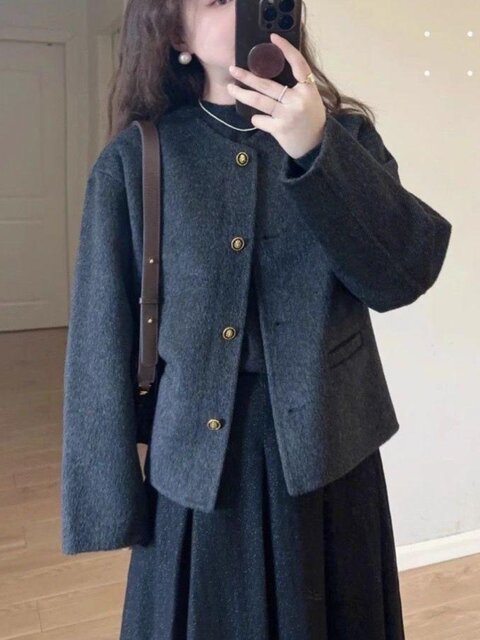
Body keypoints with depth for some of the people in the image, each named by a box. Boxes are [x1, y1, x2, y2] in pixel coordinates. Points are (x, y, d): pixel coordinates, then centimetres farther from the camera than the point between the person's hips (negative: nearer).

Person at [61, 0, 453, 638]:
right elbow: (104, 339, -3)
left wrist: (316, 150, -24)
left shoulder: (343, 133, 1)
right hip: (197, 463, -1)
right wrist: (111, 504, -3)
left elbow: (408, 269, -12)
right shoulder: (135, 159, -4)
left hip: (328, 455, 2)